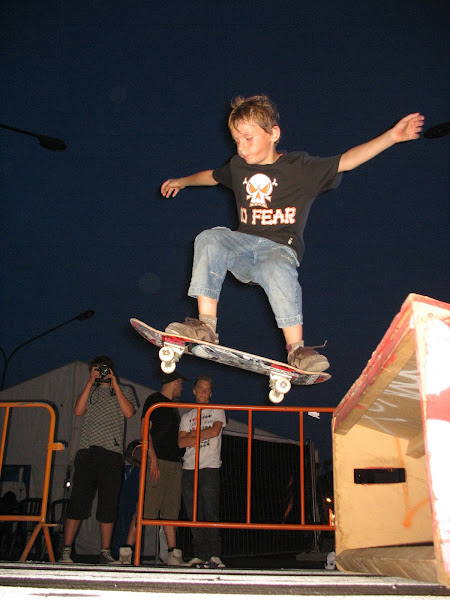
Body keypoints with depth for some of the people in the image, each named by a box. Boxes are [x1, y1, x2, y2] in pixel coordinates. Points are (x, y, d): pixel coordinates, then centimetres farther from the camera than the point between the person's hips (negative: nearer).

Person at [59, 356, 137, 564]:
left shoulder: (124, 390, 16)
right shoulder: (90, 391, 20)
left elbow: (128, 412, -4)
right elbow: (78, 410, 2)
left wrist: (114, 384, -2)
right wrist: (91, 382, 0)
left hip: (112, 452, -1)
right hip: (87, 451, 1)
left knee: (108, 504, 0)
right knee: (78, 500, -3)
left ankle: (105, 552, 6)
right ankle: (66, 551, 3)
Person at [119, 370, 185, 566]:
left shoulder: (173, 406, 24)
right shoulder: (154, 400, 0)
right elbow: (144, 429, -9)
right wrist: (153, 458, -17)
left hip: (174, 462, 8)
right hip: (158, 461, -8)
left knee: (171, 509, 6)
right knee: (147, 506, -11)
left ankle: (173, 553, 8)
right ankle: (127, 549, -6)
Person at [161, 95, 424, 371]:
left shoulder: (300, 167, -1)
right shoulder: (238, 166, 15)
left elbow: (346, 161, -8)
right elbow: (213, 176, 37)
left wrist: (392, 136, -16)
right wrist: (182, 181, 41)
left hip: (280, 248, -4)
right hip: (243, 244, 4)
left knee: (278, 270, -39)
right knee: (209, 239, -26)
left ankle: (296, 348, -27)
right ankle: (206, 325, -28)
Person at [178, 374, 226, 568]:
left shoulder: (217, 411, 12)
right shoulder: (187, 416, 21)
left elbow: (215, 431, -7)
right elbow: (181, 442, 7)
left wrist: (193, 435, 1)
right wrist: (201, 436, -5)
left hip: (209, 467, -3)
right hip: (189, 468, 4)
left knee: (210, 512, -9)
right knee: (194, 514, 0)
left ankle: (214, 555, -8)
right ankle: (200, 556, 3)